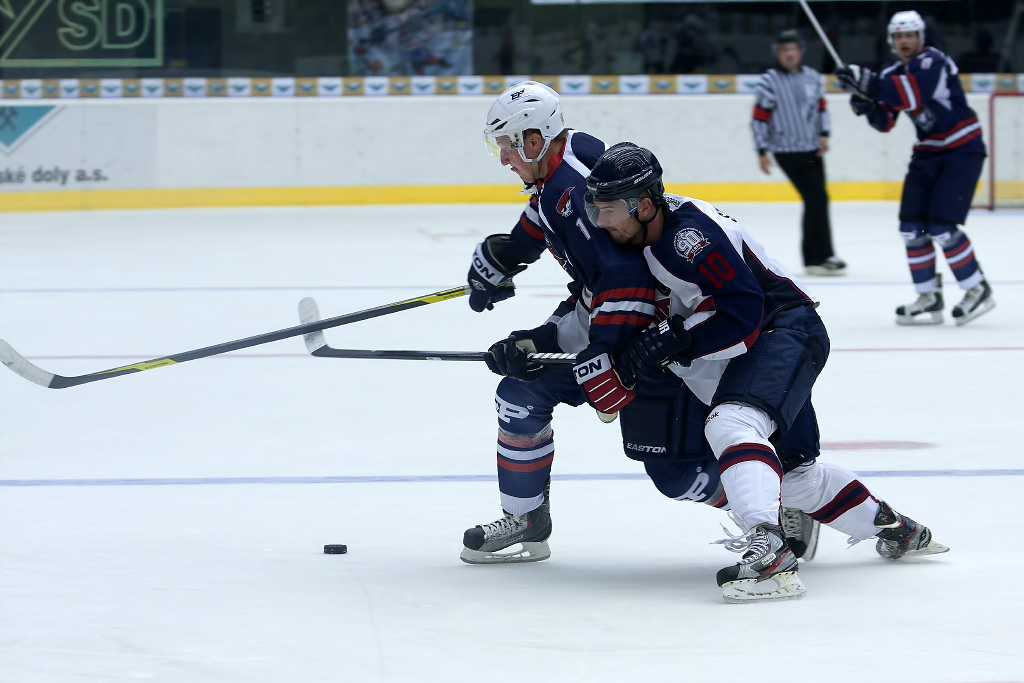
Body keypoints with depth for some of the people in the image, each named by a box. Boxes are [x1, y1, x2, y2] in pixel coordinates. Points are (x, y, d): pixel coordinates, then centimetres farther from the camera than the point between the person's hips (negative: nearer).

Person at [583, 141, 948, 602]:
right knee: (790, 473, 18)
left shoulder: (688, 233, -25)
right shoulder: (640, 238, 6)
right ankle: (896, 529, 37)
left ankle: (767, 548, -48)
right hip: (751, 353, 11)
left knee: (731, 425, -33)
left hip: (785, 333, -11)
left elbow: (741, 313, -29)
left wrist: (671, 339, -27)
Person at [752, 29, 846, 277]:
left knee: (817, 201, 9)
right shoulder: (769, 81, -8)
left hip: (812, 150, 6)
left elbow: (821, 107, 18)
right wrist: (762, 152, -11)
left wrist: (823, 135, 4)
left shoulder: (812, 77, 7)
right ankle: (820, 257, -10)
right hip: (787, 152, -6)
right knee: (816, 199, -13)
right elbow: (759, 118, -8)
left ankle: (813, 255, 21)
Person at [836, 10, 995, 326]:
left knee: (942, 227, -15)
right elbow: (885, 122, 4)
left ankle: (978, 289, 1)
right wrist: (867, 104, -15)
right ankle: (929, 298, 8)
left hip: (962, 149, -8)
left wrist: (870, 83, -41)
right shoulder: (892, 75, 6)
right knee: (912, 226, -1)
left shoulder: (931, 62, -19)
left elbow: (912, 95, -37)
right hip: (928, 153, 8)